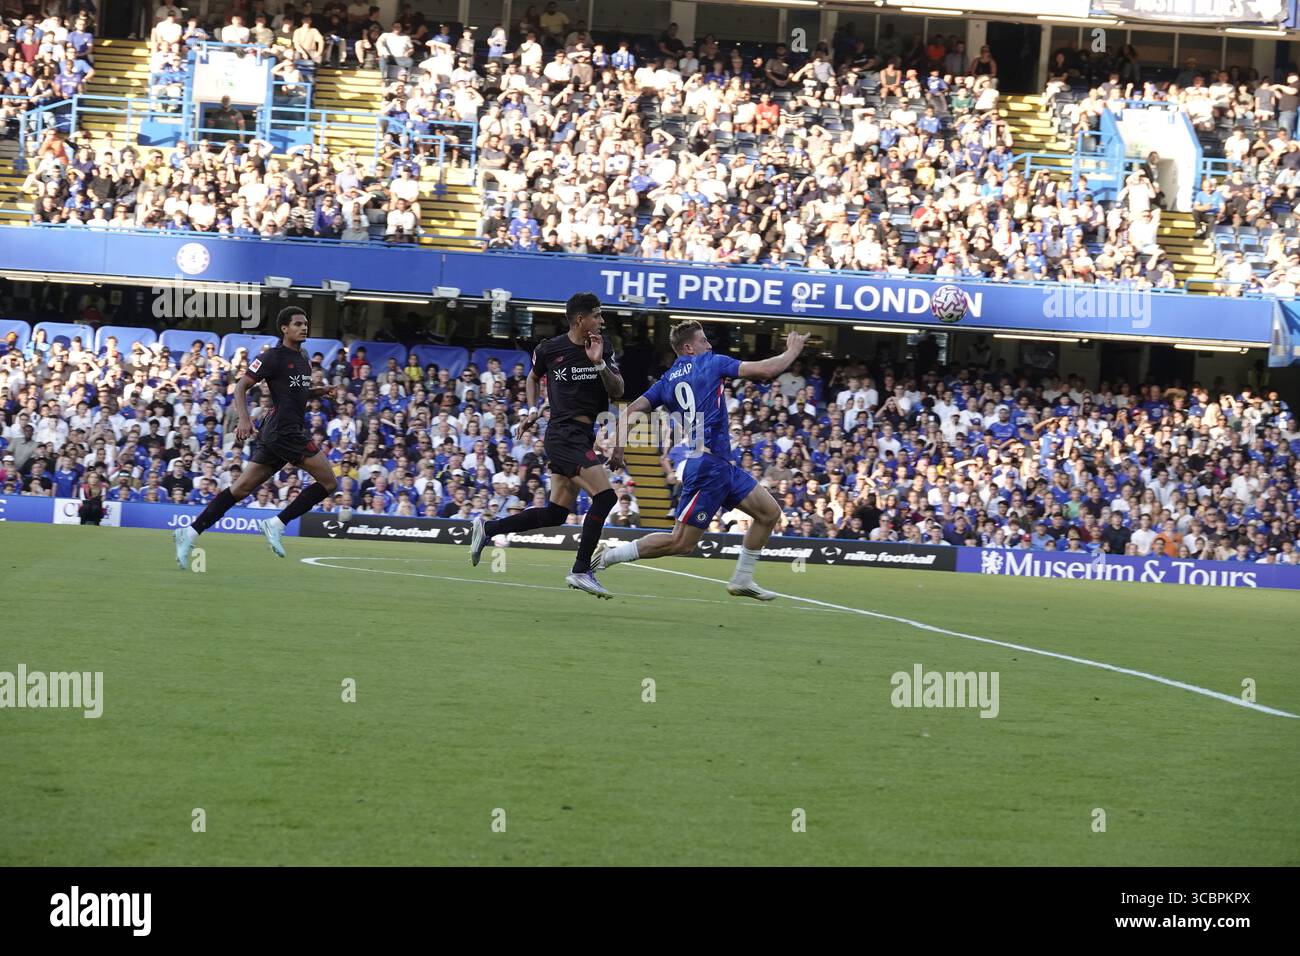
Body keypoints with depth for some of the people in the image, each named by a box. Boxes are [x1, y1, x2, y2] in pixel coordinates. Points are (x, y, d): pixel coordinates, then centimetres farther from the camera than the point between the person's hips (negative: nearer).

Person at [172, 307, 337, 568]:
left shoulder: (304, 358, 18)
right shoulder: (273, 357, -8)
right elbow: (241, 387, -10)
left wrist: (318, 391, 13)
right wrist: (244, 419, -24)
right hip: (283, 429, -9)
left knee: (241, 488, 6)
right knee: (327, 481, -8)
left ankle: (190, 533, 4)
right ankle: (277, 524, -5)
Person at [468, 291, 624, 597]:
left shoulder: (603, 350, 8)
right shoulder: (550, 350, -2)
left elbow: (617, 391, -1)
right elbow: (533, 378, 18)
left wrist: (599, 364, -14)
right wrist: (531, 409, 7)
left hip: (584, 436, 7)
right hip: (563, 432, -7)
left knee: (555, 514, 9)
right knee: (605, 496, -19)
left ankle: (488, 528, 22)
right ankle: (581, 570, -15)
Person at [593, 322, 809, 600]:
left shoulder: (667, 381, 14)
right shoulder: (710, 363, -4)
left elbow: (632, 410, 8)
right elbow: (765, 370, -7)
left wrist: (618, 446, 13)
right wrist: (792, 351, 9)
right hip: (709, 466, -9)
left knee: (770, 512, 13)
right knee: (682, 543, -8)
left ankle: (742, 580, 18)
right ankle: (610, 556, -3)